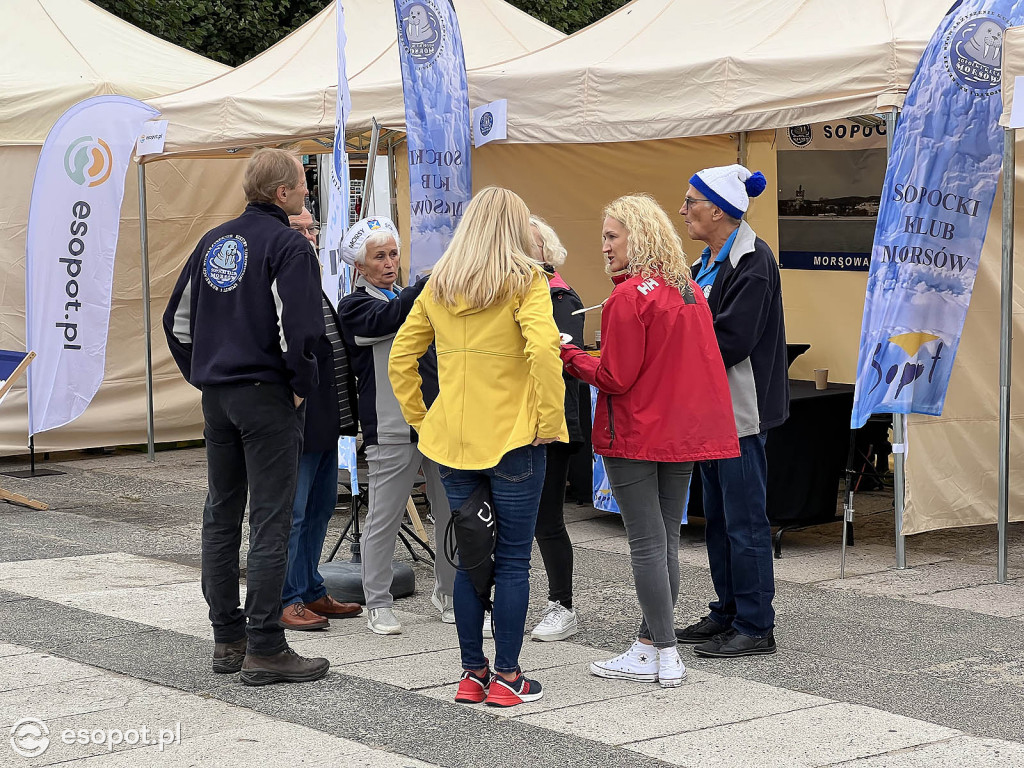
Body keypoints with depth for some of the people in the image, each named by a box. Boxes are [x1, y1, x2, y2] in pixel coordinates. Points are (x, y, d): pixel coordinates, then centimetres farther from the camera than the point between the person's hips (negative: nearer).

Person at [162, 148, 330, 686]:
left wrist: (204, 378, 18)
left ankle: (227, 639, 19)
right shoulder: (288, 247, -12)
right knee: (270, 521, -4)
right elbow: (299, 330, -22)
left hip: (216, 396, 8)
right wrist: (303, 385, -8)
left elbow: (177, 322, 15)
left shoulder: (214, 242, 12)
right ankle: (264, 649, -3)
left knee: (221, 516, 12)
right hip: (267, 398, -7)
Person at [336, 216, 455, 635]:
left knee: (453, 512, 8)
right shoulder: (355, 307, -2)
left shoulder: (408, 298, 21)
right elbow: (387, 319, -24)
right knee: (384, 518, -2)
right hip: (392, 429, -6)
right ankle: (378, 603, 10)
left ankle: (448, 592, 22)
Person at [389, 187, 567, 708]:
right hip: (513, 440, -5)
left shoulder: (439, 285, 8)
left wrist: (419, 418, 16)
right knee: (513, 561, 3)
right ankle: (507, 678, 6)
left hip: (453, 441, 5)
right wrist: (549, 420, -15)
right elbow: (543, 349, -23)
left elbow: (400, 357, 10)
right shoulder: (524, 281, -8)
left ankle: (473, 672, 17)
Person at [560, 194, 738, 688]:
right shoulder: (690, 291, 9)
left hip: (635, 434, -8)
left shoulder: (628, 297, -15)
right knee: (666, 540, 11)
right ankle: (650, 644, 16)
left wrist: (569, 353, -1)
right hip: (683, 432, 8)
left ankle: (664, 656, -2)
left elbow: (615, 378, -15)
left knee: (647, 544, -3)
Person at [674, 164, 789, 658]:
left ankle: (755, 628, 1)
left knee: (744, 518, -5)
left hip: (740, 408, -10)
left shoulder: (752, 262, -16)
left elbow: (731, 339, -22)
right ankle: (728, 613, 26)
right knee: (718, 516, 16)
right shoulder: (710, 261, 15)